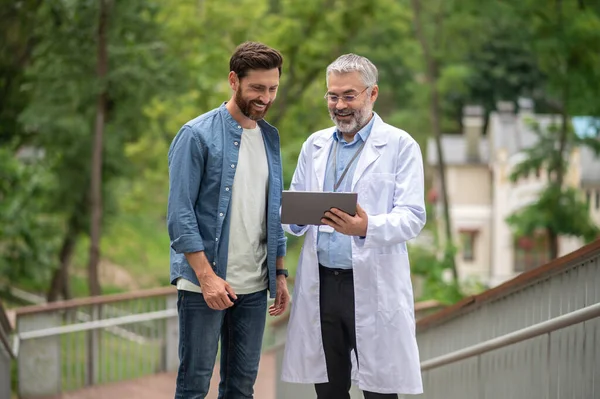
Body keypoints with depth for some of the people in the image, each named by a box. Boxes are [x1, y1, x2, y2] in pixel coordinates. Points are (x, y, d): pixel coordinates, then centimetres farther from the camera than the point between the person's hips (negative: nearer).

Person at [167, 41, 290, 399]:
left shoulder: (270, 138, 12)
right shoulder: (197, 135, -8)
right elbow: (180, 214, -12)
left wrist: (280, 274, 11)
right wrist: (207, 276, -18)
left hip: (254, 287, 6)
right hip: (203, 285, -6)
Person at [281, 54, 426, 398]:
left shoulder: (400, 146, -1)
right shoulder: (315, 145, 15)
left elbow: (412, 217, -9)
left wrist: (366, 228, -28)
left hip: (373, 287, -4)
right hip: (320, 284, 4)